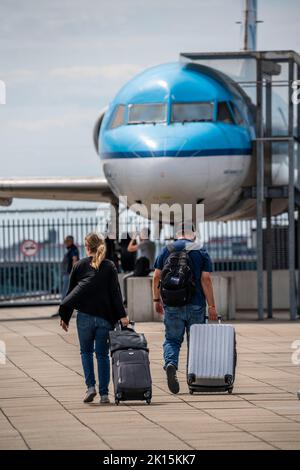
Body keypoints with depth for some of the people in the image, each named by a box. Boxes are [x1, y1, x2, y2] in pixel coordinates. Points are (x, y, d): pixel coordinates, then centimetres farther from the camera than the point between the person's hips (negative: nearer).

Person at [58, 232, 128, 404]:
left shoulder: (79, 266, 2)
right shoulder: (110, 266, 2)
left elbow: (71, 292, 6)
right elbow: (116, 292, -4)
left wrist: (65, 317, 12)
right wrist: (122, 315, -5)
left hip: (85, 316, -1)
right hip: (105, 317, 1)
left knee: (86, 351, 15)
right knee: (103, 354, 7)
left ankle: (91, 386, -2)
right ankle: (104, 393, 3)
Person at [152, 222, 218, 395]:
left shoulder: (166, 251, 6)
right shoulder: (201, 252, 1)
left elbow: (156, 277, 3)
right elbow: (206, 279, -7)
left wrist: (157, 299, 13)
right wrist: (211, 306, -5)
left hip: (172, 305, 1)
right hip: (196, 305, -1)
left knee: (172, 339, 7)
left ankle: (171, 363, -22)